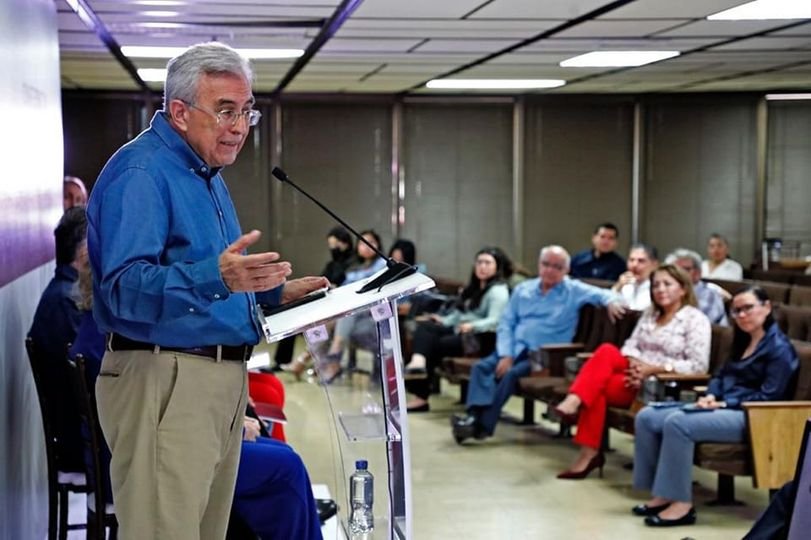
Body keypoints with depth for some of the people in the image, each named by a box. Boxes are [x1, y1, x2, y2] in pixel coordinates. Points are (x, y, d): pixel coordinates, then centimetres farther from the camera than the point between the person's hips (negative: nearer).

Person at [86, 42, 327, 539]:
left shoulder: (208, 175, 18)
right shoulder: (140, 172, -13)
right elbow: (124, 287, -25)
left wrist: (274, 291, 17)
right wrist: (215, 276, -38)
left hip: (223, 379, 10)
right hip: (165, 380, -10)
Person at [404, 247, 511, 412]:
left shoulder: (498, 291, -6)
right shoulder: (474, 288, 25)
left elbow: (494, 321, -19)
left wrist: (472, 326, -35)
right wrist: (444, 320, 9)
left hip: (480, 339, -9)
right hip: (460, 331, 9)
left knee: (434, 345, -23)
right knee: (425, 327, -15)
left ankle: (421, 396, -21)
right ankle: (418, 361, -42)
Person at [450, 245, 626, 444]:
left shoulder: (574, 291, 6)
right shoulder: (523, 290, 16)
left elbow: (602, 294, -3)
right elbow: (505, 324, 11)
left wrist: (611, 301, -29)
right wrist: (505, 355, -5)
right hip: (514, 348, 5)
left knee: (511, 374, -30)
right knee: (481, 366, -22)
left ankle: (483, 425, -30)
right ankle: (474, 415, -38)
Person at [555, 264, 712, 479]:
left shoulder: (695, 319, -3)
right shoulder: (650, 313, 18)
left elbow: (699, 365, -12)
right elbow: (631, 344, 12)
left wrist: (653, 369, -17)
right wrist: (635, 364, -13)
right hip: (638, 376, 6)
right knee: (607, 352, -26)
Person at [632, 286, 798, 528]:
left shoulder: (779, 348, -7)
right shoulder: (743, 341, 21)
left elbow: (768, 398, -15)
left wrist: (724, 404, -18)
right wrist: (710, 396, 1)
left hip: (750, 417, -9)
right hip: (722, 407, 10)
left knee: (677, 423, -32)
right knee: (647, 417, -7)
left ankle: (682, 504, -28)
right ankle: (662, 494, -9)